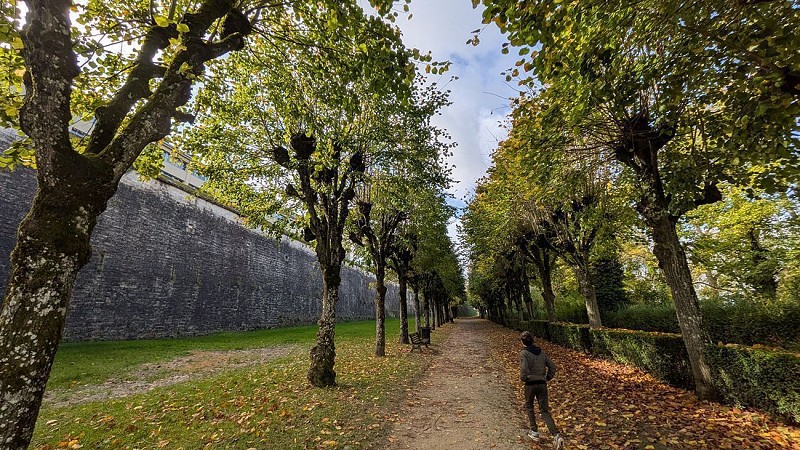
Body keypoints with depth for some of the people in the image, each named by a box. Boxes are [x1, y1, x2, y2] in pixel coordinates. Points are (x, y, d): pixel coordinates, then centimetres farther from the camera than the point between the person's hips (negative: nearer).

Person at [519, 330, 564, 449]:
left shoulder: (524, 353, -14)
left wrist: (522, 378, -3)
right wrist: (547, 378, 16)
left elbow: (524, 370, -23)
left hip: (530, 384, -4)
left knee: (529, 406, 21)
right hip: (542, 384, 4)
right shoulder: (541, 352, 5)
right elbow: (552, 367, 8)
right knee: (544, 411, 9)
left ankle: (534, 432, 28)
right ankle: (556, 435, -8)